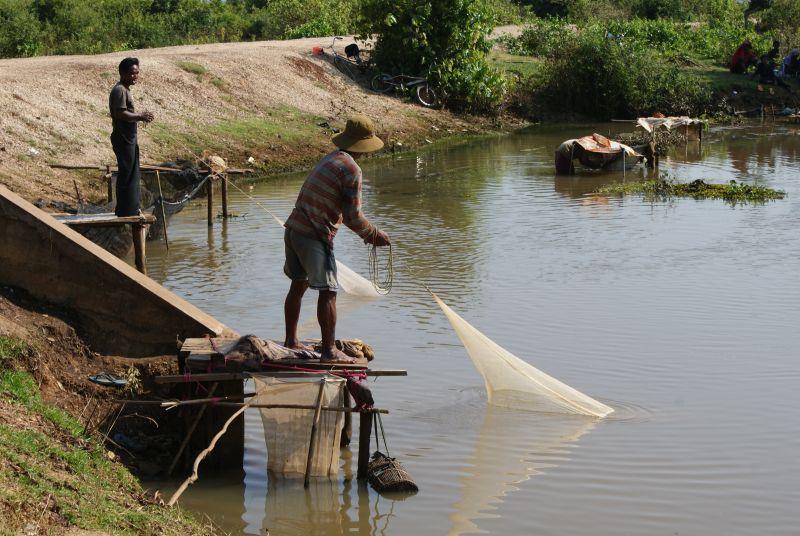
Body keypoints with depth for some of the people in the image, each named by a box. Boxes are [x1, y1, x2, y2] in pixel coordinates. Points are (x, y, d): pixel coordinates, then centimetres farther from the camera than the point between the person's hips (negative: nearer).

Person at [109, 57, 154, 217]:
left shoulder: (125, 89, 16)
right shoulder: (119, 90, -16)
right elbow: (120, 114, -26)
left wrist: (141, 116, 13)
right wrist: (140, 117, -23)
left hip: (129, 138, 11)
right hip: (123, 139, -11)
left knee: (132, 174, 17)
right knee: (126, 175, -6)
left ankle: (131, 208, 26)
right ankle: (125, 211, -2)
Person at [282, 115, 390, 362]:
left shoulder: (330, 159, 15)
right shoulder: (351, 170, -13)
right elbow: (353, 217, -13)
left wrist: (366, 233, 23)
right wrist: (374, 235, 2)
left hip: (294, 228, 9)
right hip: (315, 237, -9)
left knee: (298, 285, 19)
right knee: (328, 292, -1)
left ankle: (290, 341, 29)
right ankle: (329, 350, 2)